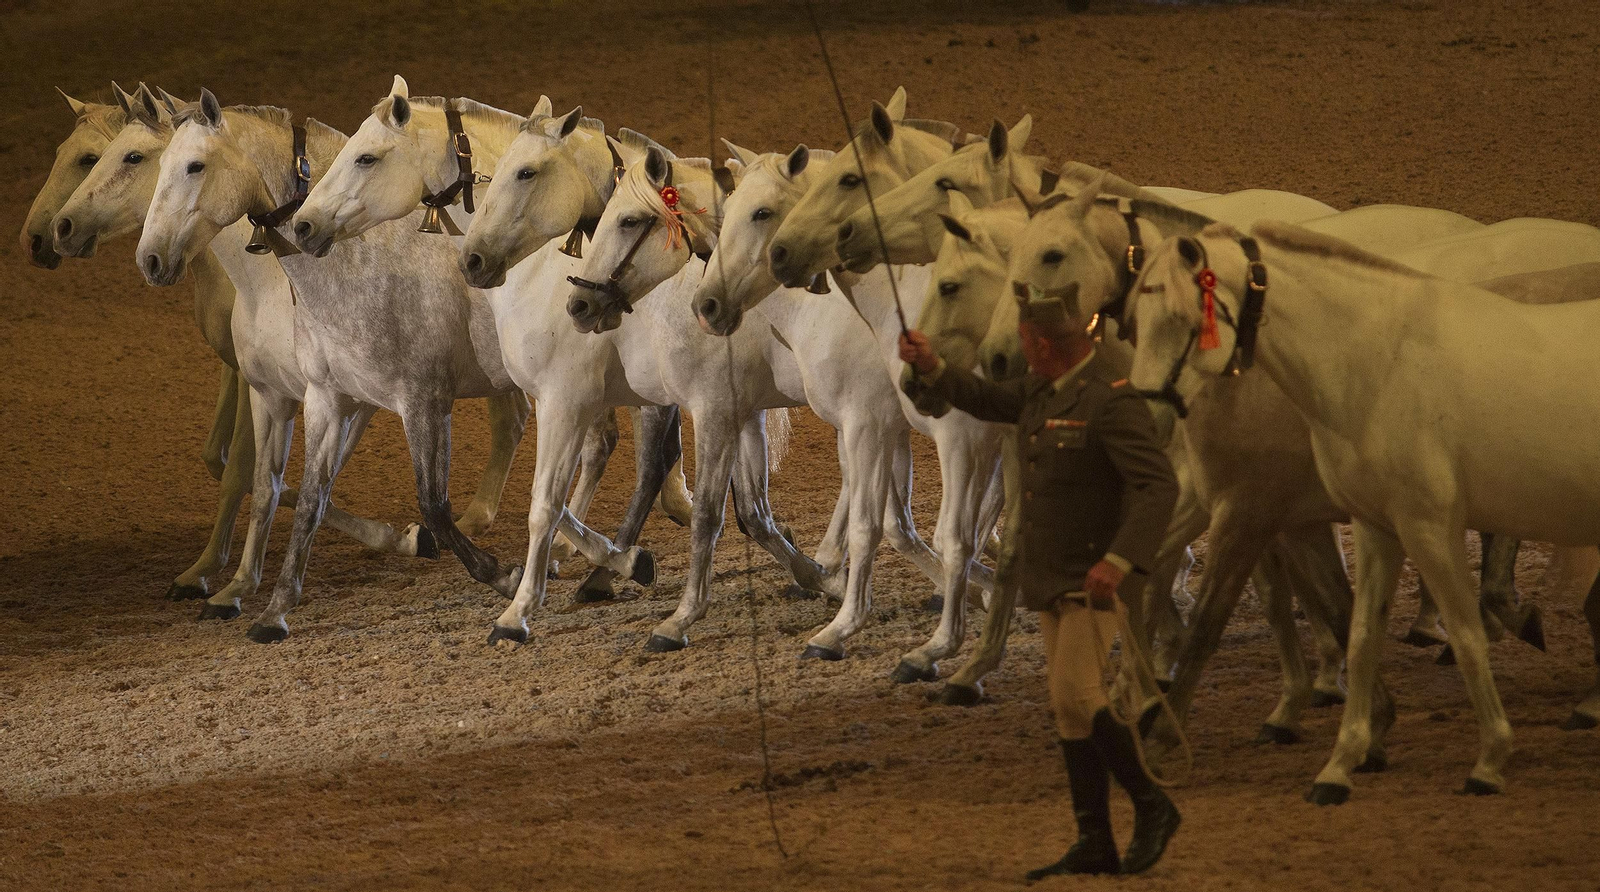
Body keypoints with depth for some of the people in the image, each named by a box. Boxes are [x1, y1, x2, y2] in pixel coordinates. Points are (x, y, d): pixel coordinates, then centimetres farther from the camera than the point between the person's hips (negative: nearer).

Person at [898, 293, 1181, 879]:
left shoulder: (1111, 401, -20)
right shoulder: (1046, 388, 7)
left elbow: (1159, 486, -27)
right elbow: (989, 402, 27)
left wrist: (1120, 561, -37)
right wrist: (931, 368, 11)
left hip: (1094, 580, -9)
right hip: (1053, 580, 9)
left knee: (1076, 698, -18)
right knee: (1070, 708, 7)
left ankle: (1151, 805, -3)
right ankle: (1096, 845, 10)